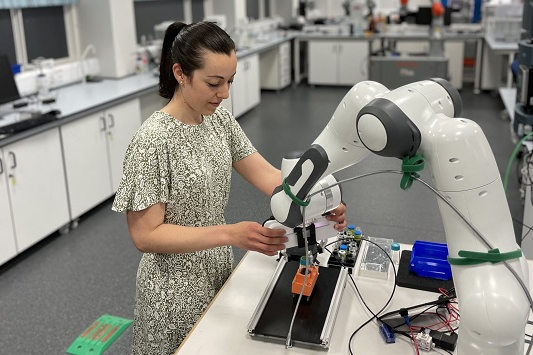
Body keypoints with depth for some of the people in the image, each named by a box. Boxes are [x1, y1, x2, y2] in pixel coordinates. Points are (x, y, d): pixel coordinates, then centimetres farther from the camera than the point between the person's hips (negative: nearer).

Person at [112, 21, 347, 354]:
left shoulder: (219, 118, -3)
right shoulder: (152, 141, -25)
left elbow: (265, 174, -5)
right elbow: (146, 235, -24)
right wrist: (231, 234, -33)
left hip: (219, 271, 7)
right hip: (178, 288, -6)